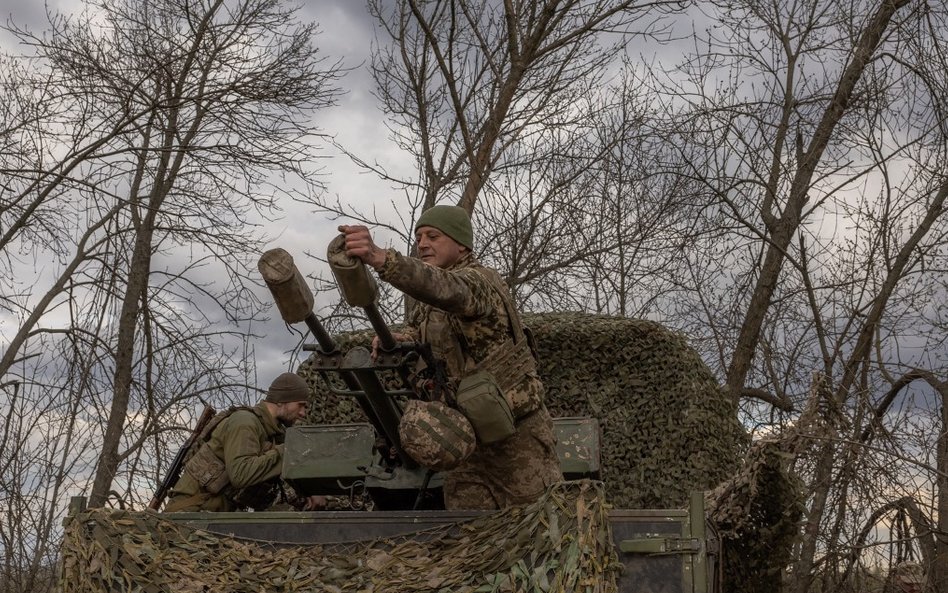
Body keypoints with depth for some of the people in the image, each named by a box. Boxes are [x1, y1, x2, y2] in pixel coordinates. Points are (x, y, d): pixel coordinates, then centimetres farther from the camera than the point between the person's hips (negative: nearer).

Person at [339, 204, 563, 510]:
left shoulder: (479, 280, -16)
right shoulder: (427, 307, 11)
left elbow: (446, 288, -38)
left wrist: (381, 259, -56)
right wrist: (401, 340, -1)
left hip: (517, 430, -8)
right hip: (464, 435, 8)